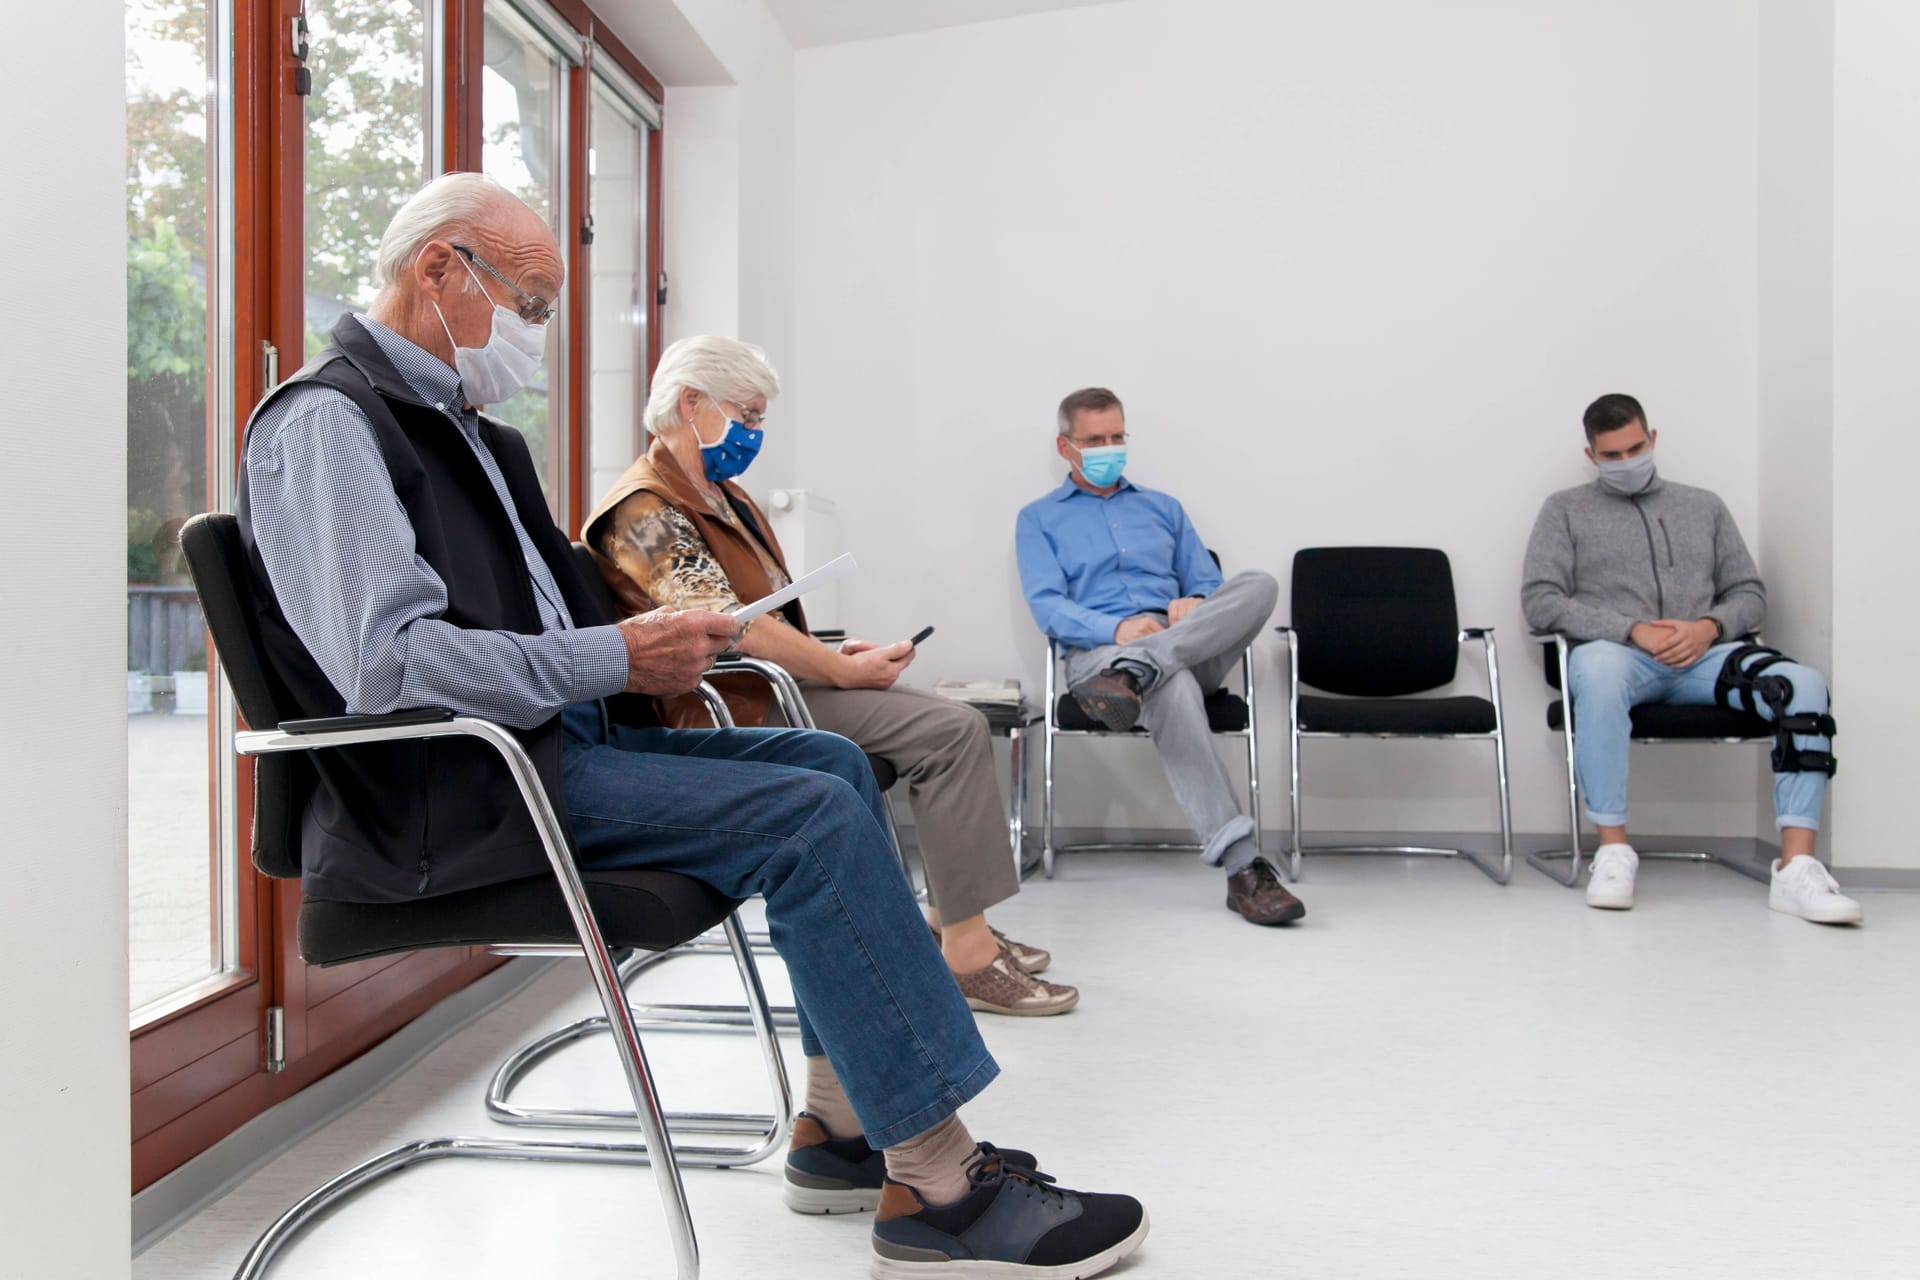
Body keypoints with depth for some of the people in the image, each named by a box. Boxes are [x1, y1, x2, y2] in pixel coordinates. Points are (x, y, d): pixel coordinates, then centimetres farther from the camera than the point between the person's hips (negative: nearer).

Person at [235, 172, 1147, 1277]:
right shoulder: (327, 420, -10)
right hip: (462, 790, -10)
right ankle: (936, 1189, -12)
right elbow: (386, 660, -23)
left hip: (556, 732, 10)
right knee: (812, 816, -21)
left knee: (835, 762, 4)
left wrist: (650, 643, 6)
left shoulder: (462, 426, 21)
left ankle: (844, 1127, 4)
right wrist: (616, 659, -19)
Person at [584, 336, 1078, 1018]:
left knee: (956, 723, 10)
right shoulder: (644, 510, -14)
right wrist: (843, 669, -19)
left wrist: (835, 653, 1)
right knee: (954, 731, -20)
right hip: (739, 705, -11)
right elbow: (725, 623, -26)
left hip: (776, 681, 11)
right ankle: (966, 954, -17)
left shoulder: (722, 494, 18)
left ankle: (955, 922, 10)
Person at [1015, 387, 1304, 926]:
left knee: (1257, 584, -26)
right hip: (1098, 652, -4)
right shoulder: (1039, 520, 17)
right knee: (1171, 684, -41)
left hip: (1190, 647, 4)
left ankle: (1135, 672, -44)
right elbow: (1047, 607, 1)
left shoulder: (1163, 508, 29)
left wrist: (1195, 605, -7)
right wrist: (1118, 628, -19)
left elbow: (1207, 584, 21)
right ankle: (1241, 865, -48)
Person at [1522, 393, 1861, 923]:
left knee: (1804, 684, -26)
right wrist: (1632, 631, -10)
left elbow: (1750, 593, 20)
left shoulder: (1704, 506, 24)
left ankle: (1797, 869, -28)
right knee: (1597, 670, -41)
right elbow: (1540, 600, 2)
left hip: (1702, 658, 3)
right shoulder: (1566, 509, 15)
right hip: (1617, 652, -3)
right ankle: (1613, 849, -32)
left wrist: (1709, 627, -5)